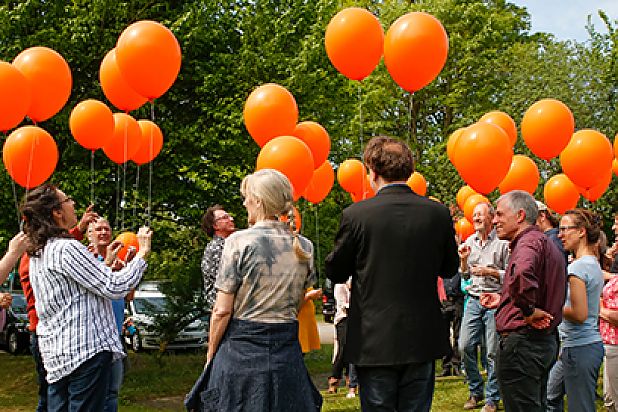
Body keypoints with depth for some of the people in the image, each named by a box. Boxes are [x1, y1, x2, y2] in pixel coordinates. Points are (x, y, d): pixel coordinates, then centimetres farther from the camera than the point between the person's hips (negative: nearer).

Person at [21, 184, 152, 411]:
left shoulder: (39, 253, 15)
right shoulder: (66, 248, -15)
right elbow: (113, 288, -16)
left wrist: (106, 263, 24)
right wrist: (142, 253, -5)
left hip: (54, 350, 10)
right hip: (85, 348, -9)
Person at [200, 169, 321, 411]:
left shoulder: (239, 242, -10)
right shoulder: (304, 247, 4)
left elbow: (222, 311, -10)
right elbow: (296, 306, 11)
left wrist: (211, 355, 1)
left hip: (241, 350, -4)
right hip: (288, 351, 4)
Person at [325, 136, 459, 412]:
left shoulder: (356, 215, -11)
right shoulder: (439, 213, -3)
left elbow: (334, 273, -1)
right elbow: (449, 269, 10)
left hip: (373, 341, -2)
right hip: (422, 340, 3)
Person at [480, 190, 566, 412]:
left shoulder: (529, 241, -16)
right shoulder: (545, 242, 17)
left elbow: (522, 274, -39)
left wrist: (528, 310, -25)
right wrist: (503, 300, 20)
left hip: (522, 342, -11)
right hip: (546, 341, 11)